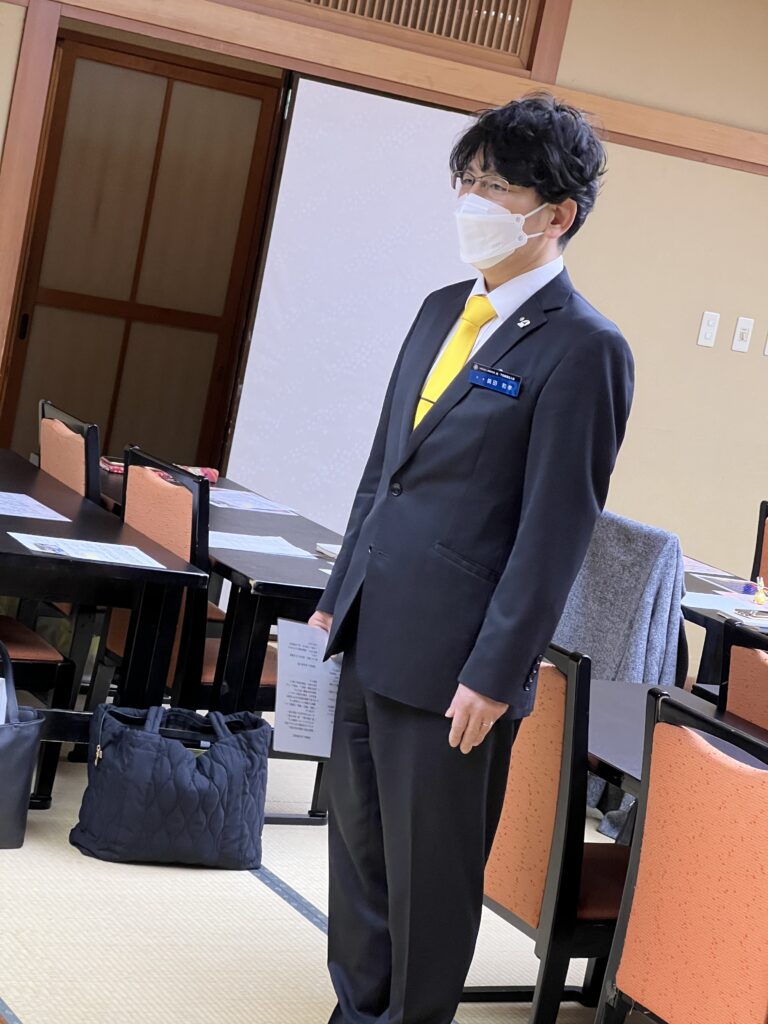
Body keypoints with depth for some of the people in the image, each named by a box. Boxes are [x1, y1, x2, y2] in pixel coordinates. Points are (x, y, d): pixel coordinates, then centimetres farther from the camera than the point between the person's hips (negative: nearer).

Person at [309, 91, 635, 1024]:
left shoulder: (581, 347, -12)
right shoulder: (442, 312, 11)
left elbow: (556, 527, -14)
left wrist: (495, 674, -15)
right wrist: (338, 596, 16)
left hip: (451, 657, -7)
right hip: (373, 633, 7)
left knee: (429, 867, 6)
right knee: (358, 836, 17)